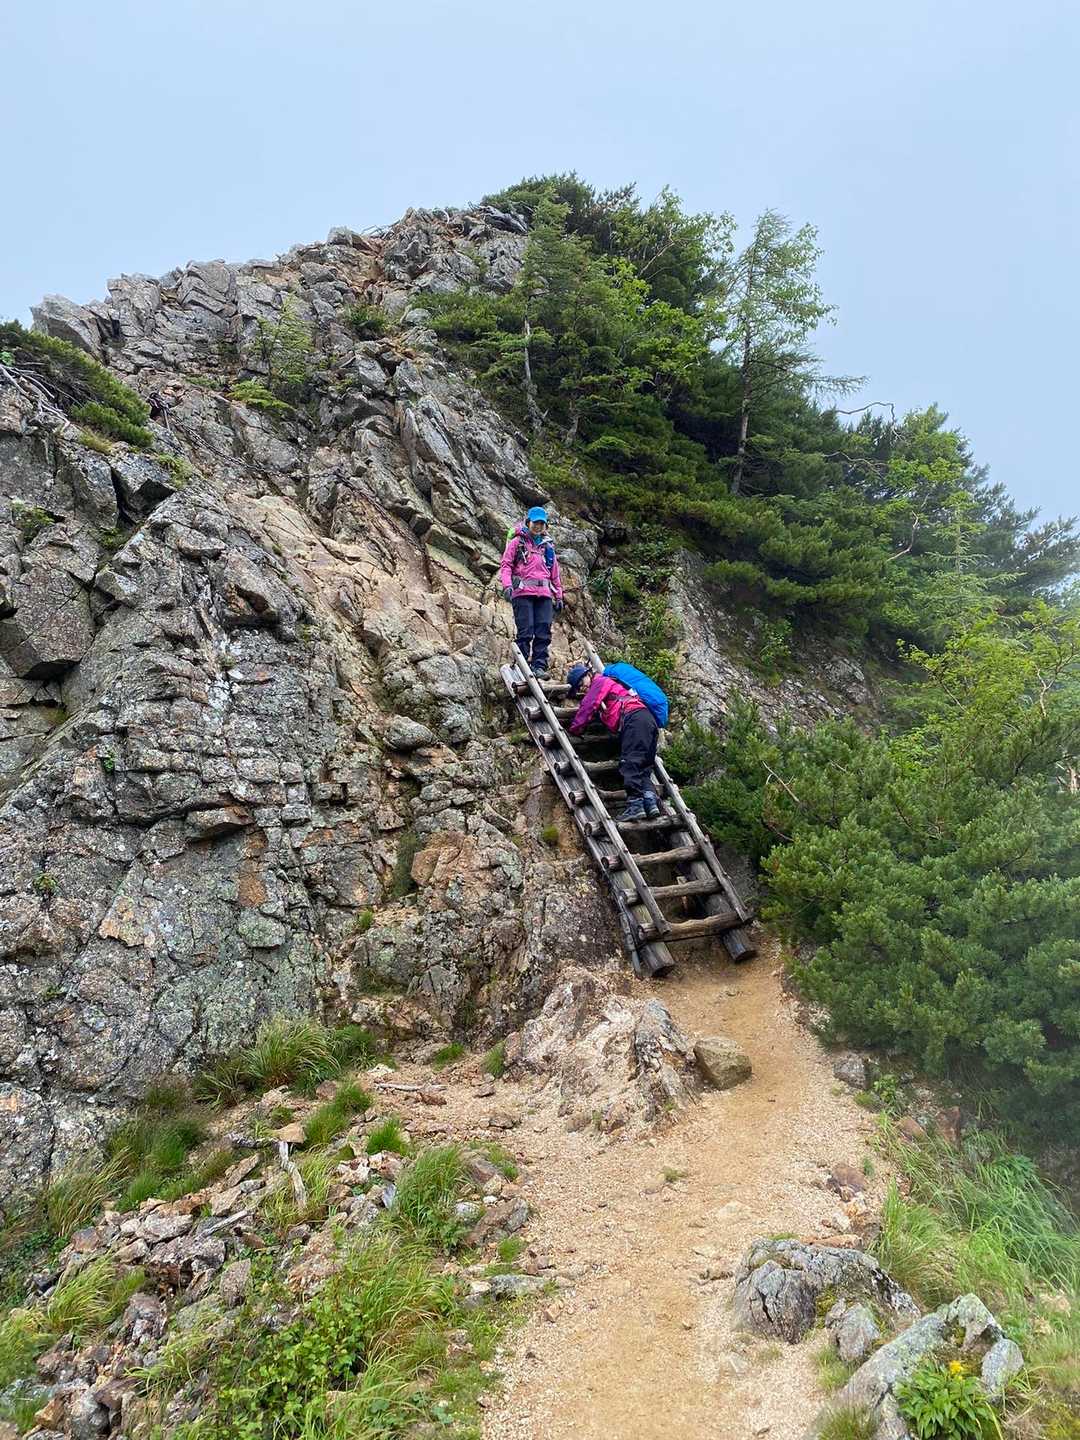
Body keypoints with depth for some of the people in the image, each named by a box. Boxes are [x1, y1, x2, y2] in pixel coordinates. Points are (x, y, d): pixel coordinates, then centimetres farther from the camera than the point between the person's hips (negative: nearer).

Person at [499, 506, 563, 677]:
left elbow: (555, 574, 23)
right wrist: (507, 585, -13)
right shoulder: (517, 542, 11)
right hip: (523, 592, -4)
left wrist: (559, 596, 18)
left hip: (544, 594, 4)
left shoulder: (548, 547, 23)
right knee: (525, 631, -9)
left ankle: (539, 666, -4)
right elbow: (506, 565, 3)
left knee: (544, 632, -5)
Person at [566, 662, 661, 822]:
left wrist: (574, 729, 8)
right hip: (650, 720, 10)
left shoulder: (600, 681, 12)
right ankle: (650, 801, -17)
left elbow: (588, 707, 2)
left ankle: (635, 804, -31)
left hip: (634, 717, -10)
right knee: (643, 766, 1)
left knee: (630, 762, -20)